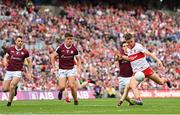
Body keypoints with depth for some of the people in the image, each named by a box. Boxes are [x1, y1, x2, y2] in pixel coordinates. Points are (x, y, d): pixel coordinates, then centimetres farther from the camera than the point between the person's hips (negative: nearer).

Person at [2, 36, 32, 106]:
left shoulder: (25, 52, -2)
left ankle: (9, 102, -3)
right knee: (5, 89, -2)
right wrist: (5, 61, -13)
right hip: (9, 71, 3)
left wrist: (29, 72, 5)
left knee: (12, 86, -23)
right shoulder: (10, 49, 1)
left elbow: (29, 62, 10)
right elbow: (5, 57, 11)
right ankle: (14, 88, 31)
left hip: (18, 72, -3)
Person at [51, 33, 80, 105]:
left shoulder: (74, 49, -3)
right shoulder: (60, 48, -8)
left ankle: (75, 100, 4)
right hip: (62, 70, 0)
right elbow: (53, 56, 3)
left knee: (71, 85, -16)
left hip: (71, 69, 0)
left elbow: (78, 59, 11)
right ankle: (61, 91, 25)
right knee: (62, 87, -13)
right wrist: (54, 67, -3)